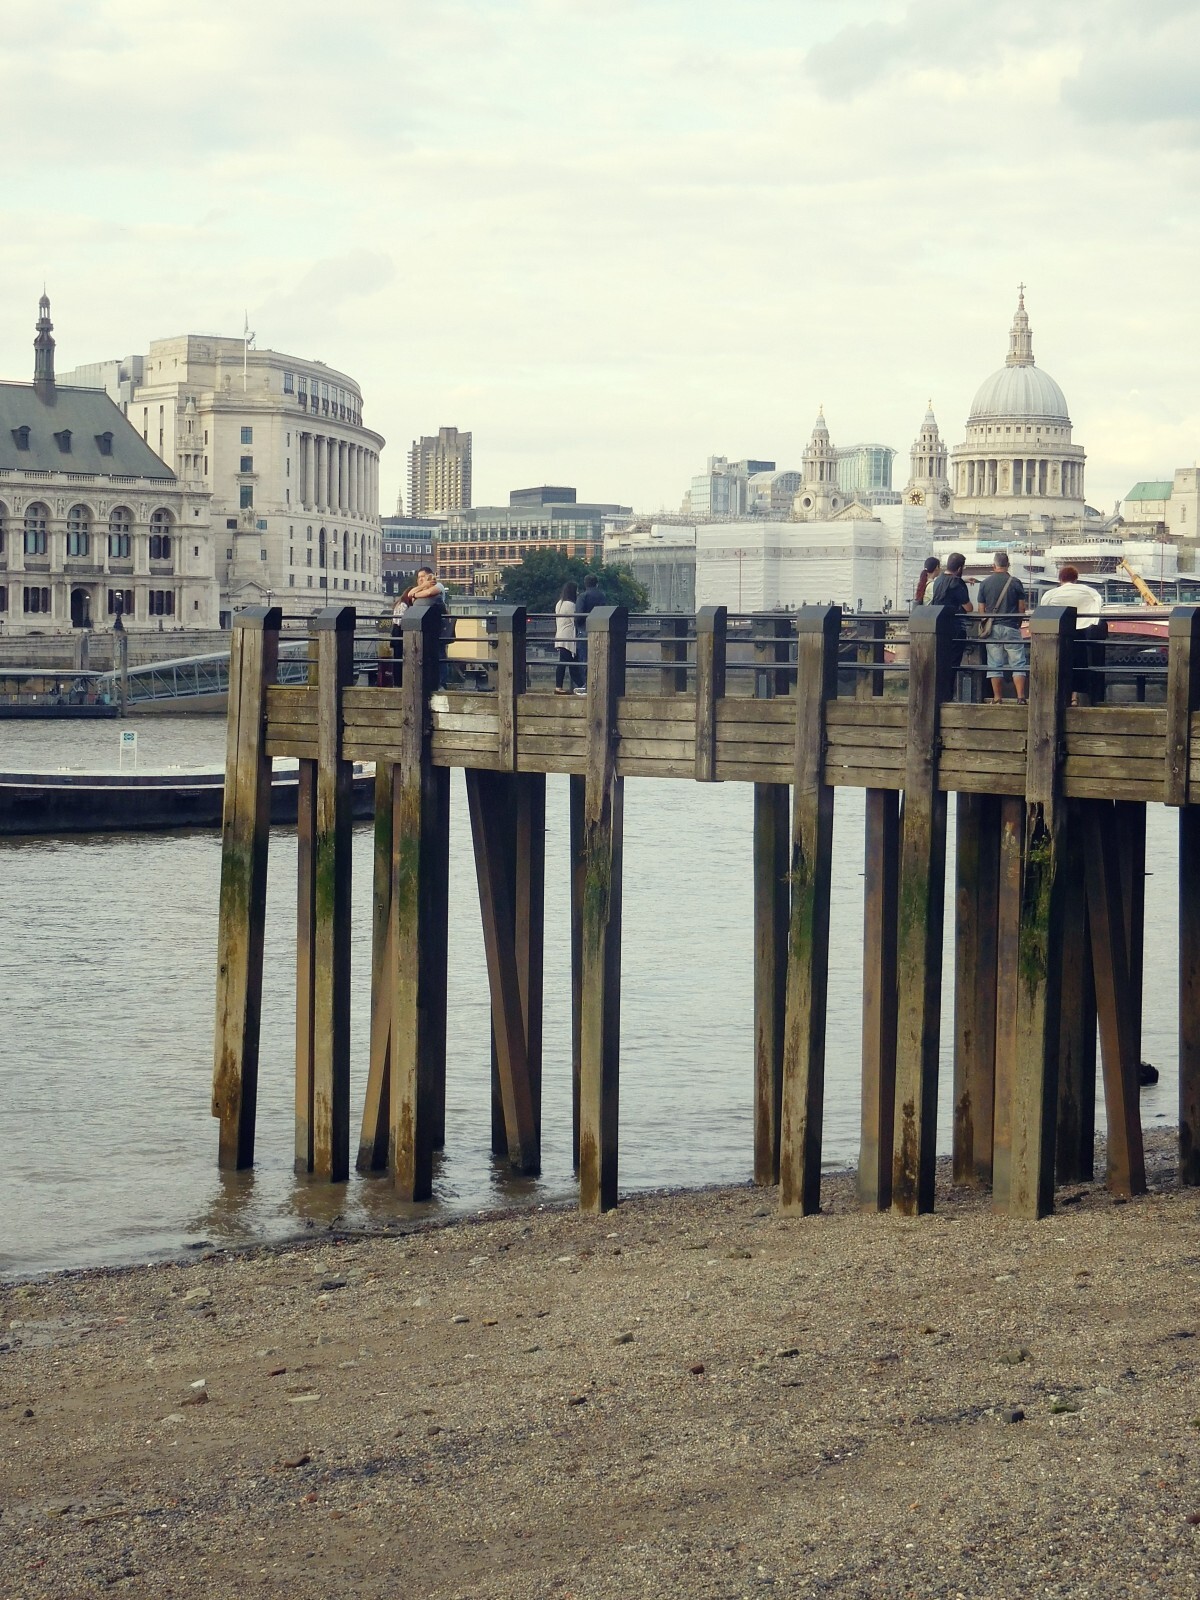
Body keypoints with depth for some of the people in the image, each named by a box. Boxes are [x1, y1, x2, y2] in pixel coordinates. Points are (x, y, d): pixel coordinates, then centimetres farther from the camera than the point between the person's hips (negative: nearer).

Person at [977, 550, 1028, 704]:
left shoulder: (985, 583, 1)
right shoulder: (1015, 582, -2)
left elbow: (981, 609, 5)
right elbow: (1022, 608, 1)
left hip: (992, 628, 2)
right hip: (1011, 628, -1)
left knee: (994, 665, 6)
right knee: (1018, 664, 2)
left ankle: (997, 698, 5)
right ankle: (1020, 697, -7)